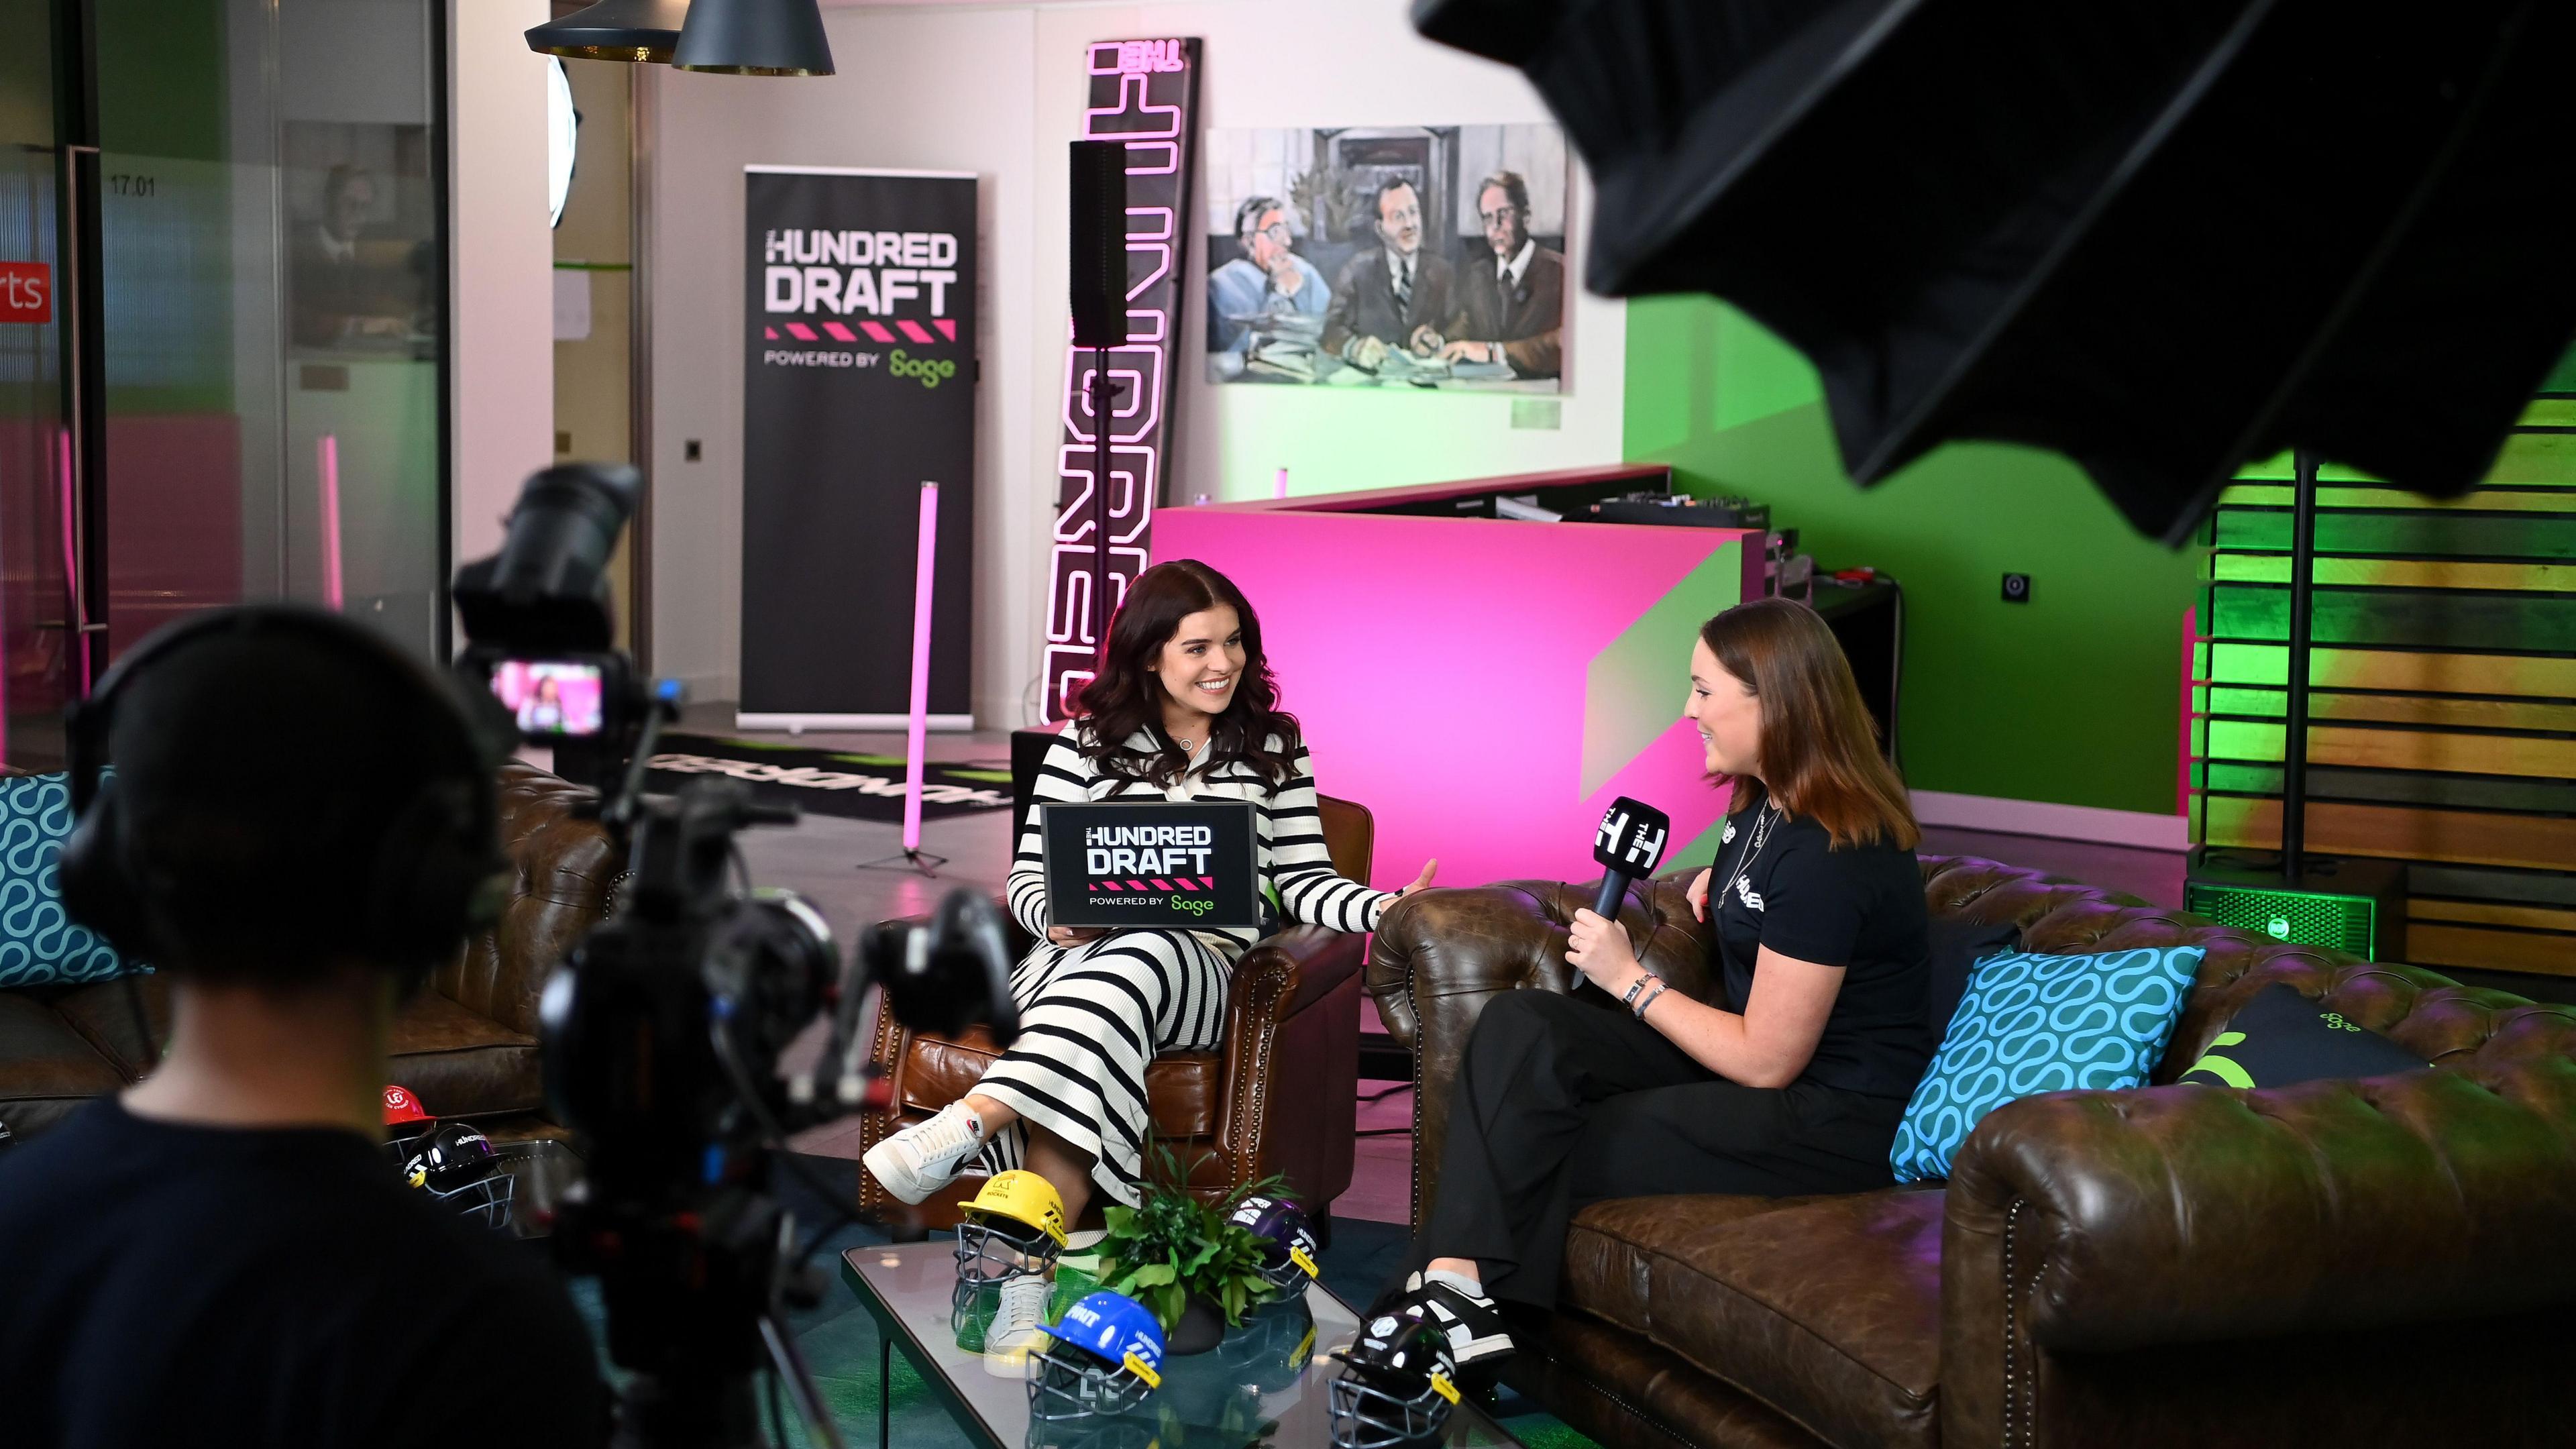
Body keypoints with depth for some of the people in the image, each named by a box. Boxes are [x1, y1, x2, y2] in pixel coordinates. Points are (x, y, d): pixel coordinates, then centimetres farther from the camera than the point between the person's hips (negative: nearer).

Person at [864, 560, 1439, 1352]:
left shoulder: (1273, 748, 18)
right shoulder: (1088, 743, 15)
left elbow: (1303, 883, 11)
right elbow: (1029, 875, 12)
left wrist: (1389, 908, -9)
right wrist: (1057, 917, -12)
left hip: (1203, 973, 0)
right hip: (1079, 957, 0)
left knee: (1140, 960, -39)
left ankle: (967, 1126, -52)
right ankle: (1029, 1281, -49)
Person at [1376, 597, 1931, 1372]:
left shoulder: (1828, 856, -24)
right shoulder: (1769, 801, 6)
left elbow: (1766, 1061, -21)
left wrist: (1628, 978, -11)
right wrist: (1720, 881, 9)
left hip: (1835, 1119, -10)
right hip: (1751, 1051, 10)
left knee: (1547, 1151, -16)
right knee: (1517, 1026, -12)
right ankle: (1452, 1280, -24)